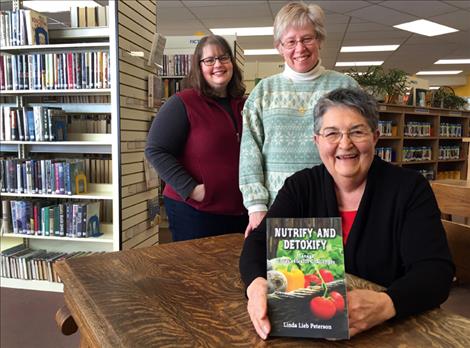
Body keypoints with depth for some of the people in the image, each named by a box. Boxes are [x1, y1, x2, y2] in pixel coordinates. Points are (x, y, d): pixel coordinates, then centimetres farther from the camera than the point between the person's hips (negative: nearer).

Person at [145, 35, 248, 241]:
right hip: (193, 211, -6)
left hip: (240, 211, 6)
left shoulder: (243, 105, 9)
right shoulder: (182, 104, -10)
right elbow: (156, 151, -13)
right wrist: (190, 188, -19)